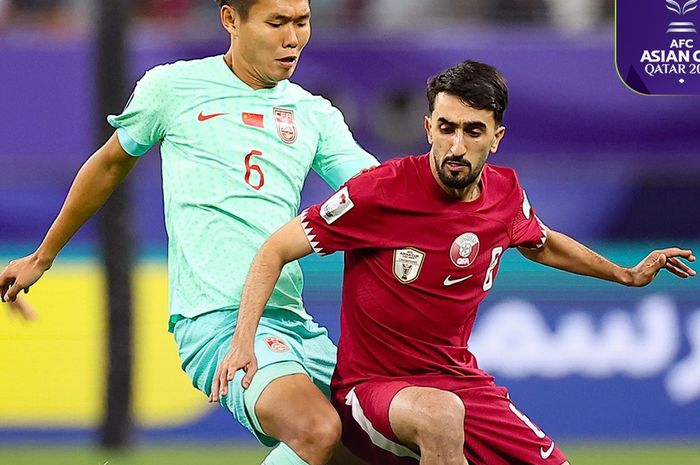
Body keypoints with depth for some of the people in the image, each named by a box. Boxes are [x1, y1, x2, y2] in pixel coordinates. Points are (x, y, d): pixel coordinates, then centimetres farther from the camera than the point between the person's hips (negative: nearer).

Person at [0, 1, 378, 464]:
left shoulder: (315, 114, 13)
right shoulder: (173, 87, 3)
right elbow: (110, 165, 18)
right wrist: (42, 257, 29)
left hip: (292, 319, 6)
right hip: (217, 317, -6)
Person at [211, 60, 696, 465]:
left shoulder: (506, 192, 1)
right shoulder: (383, 191, -17)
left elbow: (541, 244, 27)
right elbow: (276, 250, -10)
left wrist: (628, 275, 34)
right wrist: (244, 341, -20)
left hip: (462, 383, 6)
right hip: (373, 388, -6)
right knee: (441, 413, -39)